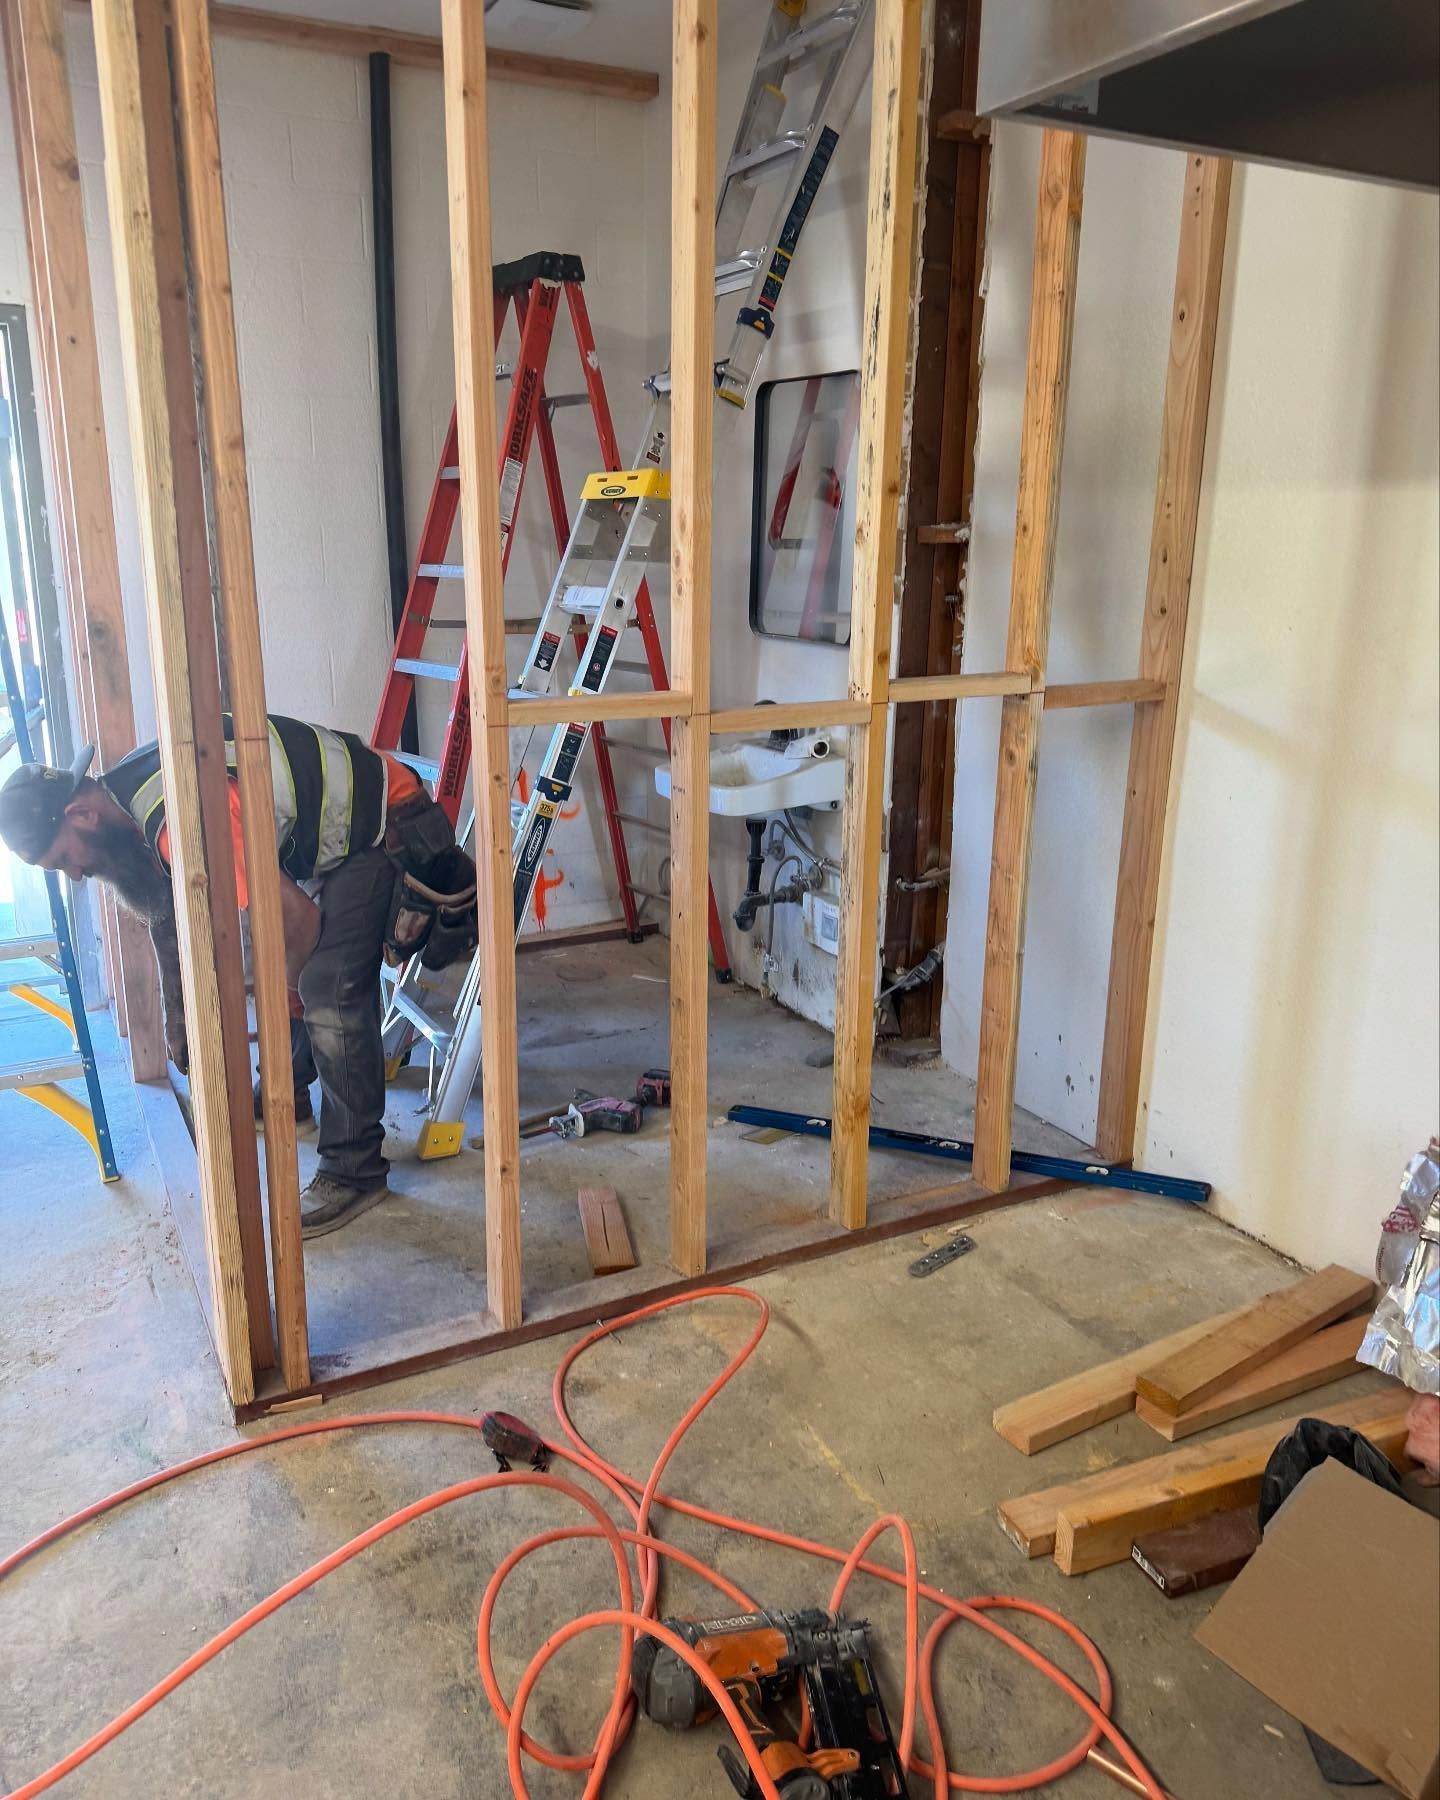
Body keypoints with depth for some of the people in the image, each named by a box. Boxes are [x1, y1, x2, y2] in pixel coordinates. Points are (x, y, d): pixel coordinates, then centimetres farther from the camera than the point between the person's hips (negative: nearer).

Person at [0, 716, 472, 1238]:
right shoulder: (130, 791, 1)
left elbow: (296, 915, -28)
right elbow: (167, 916, 17)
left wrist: (290, 989, -6)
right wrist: (177, 1020, 27)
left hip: (380, 827, -10)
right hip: (332, 831, 10)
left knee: (328, 993, -17)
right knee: (297, 969, 22)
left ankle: (354, 1173, -7)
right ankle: (289, 1090, 44)